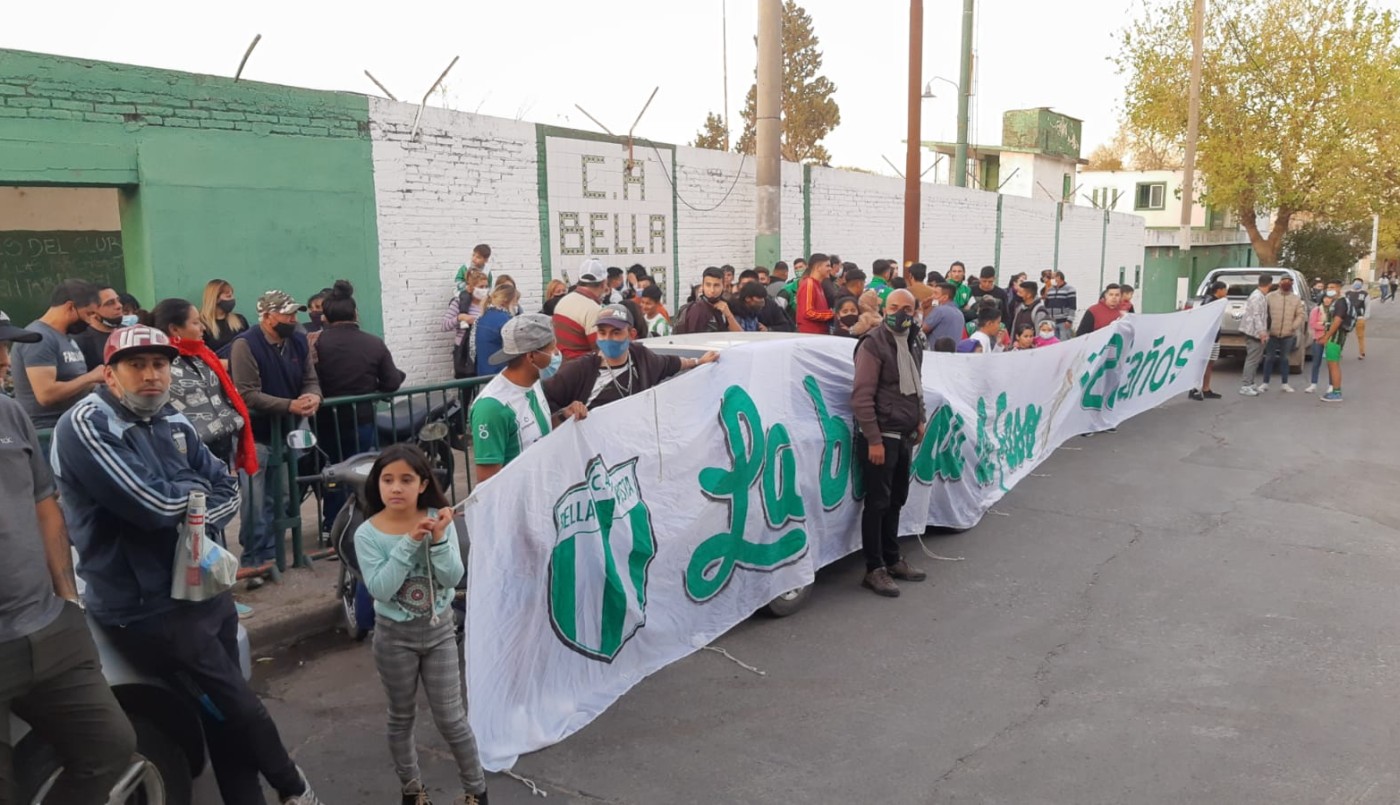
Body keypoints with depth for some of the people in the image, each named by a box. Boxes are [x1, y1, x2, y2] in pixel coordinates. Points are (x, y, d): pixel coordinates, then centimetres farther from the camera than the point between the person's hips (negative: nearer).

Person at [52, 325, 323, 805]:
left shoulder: (173, 423, 9)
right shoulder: (85, 426, -15)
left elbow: (228, 489, 9)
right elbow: (155, 505, -24)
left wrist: (199, 522, -12)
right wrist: (196, 487, -4)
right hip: (147, 609, -7)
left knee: (227, 715, 12)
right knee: (237, 710, 0)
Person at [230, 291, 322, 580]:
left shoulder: (298, 341, 5)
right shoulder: (245, 344, -16)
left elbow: (311, 380, 6)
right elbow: (248, 395, -22)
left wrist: (313, 397, -18)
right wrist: (290, 405, -29)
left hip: (285, 432, 7)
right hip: (255, 435, -7)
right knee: (255, 504, -5)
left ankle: (270, 556, 26)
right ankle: (254, 562, 7)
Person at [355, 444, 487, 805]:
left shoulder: (439, 519, -10)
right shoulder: (367, 534, -13)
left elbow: (452, 578, -14)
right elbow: (380, 589, -22)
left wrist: (438, 539, -29)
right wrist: (410, 542, -29)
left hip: (439, 629, 0)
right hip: (395, 635, 0)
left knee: (451, 719, 6)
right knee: (402, 718, 15)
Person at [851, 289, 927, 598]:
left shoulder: (913, 344, 12)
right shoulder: (873, 344, -13)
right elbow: (862, 396, -18)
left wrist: (919, 420, 16)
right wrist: (874, 440, -20)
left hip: (904, 436, 8)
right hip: (880, 437, -8)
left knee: (896, 501, 16)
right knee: (877, 503, -2)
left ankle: (892, 560, 28)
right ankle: (874, 569, 7)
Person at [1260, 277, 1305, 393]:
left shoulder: (1296, 299, 8)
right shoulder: (1270, 296, 2)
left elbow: (1301, 315, 6)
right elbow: (1263, 312, 0)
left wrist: (1294, 326, -8)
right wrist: (1265, 327, -8)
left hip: (1288, 335, 2)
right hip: (1272, 333, -2)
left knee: (1284, 359, 9)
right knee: (1269, 358, 2)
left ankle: (1285, 384, 16)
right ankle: (1265, 383, 9)